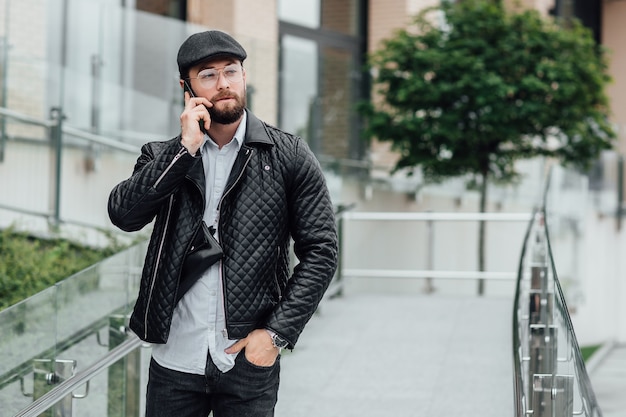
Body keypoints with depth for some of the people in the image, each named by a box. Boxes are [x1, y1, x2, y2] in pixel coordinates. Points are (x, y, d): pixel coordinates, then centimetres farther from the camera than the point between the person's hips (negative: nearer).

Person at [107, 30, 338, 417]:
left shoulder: (289, 155, 0)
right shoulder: (164, 156, 7)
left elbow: (321, 252, -2)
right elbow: (124, 214, -10)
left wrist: (277, 332, -9)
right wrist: (185, 148, -14)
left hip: (250, 360, -1)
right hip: (173, 359, 2)